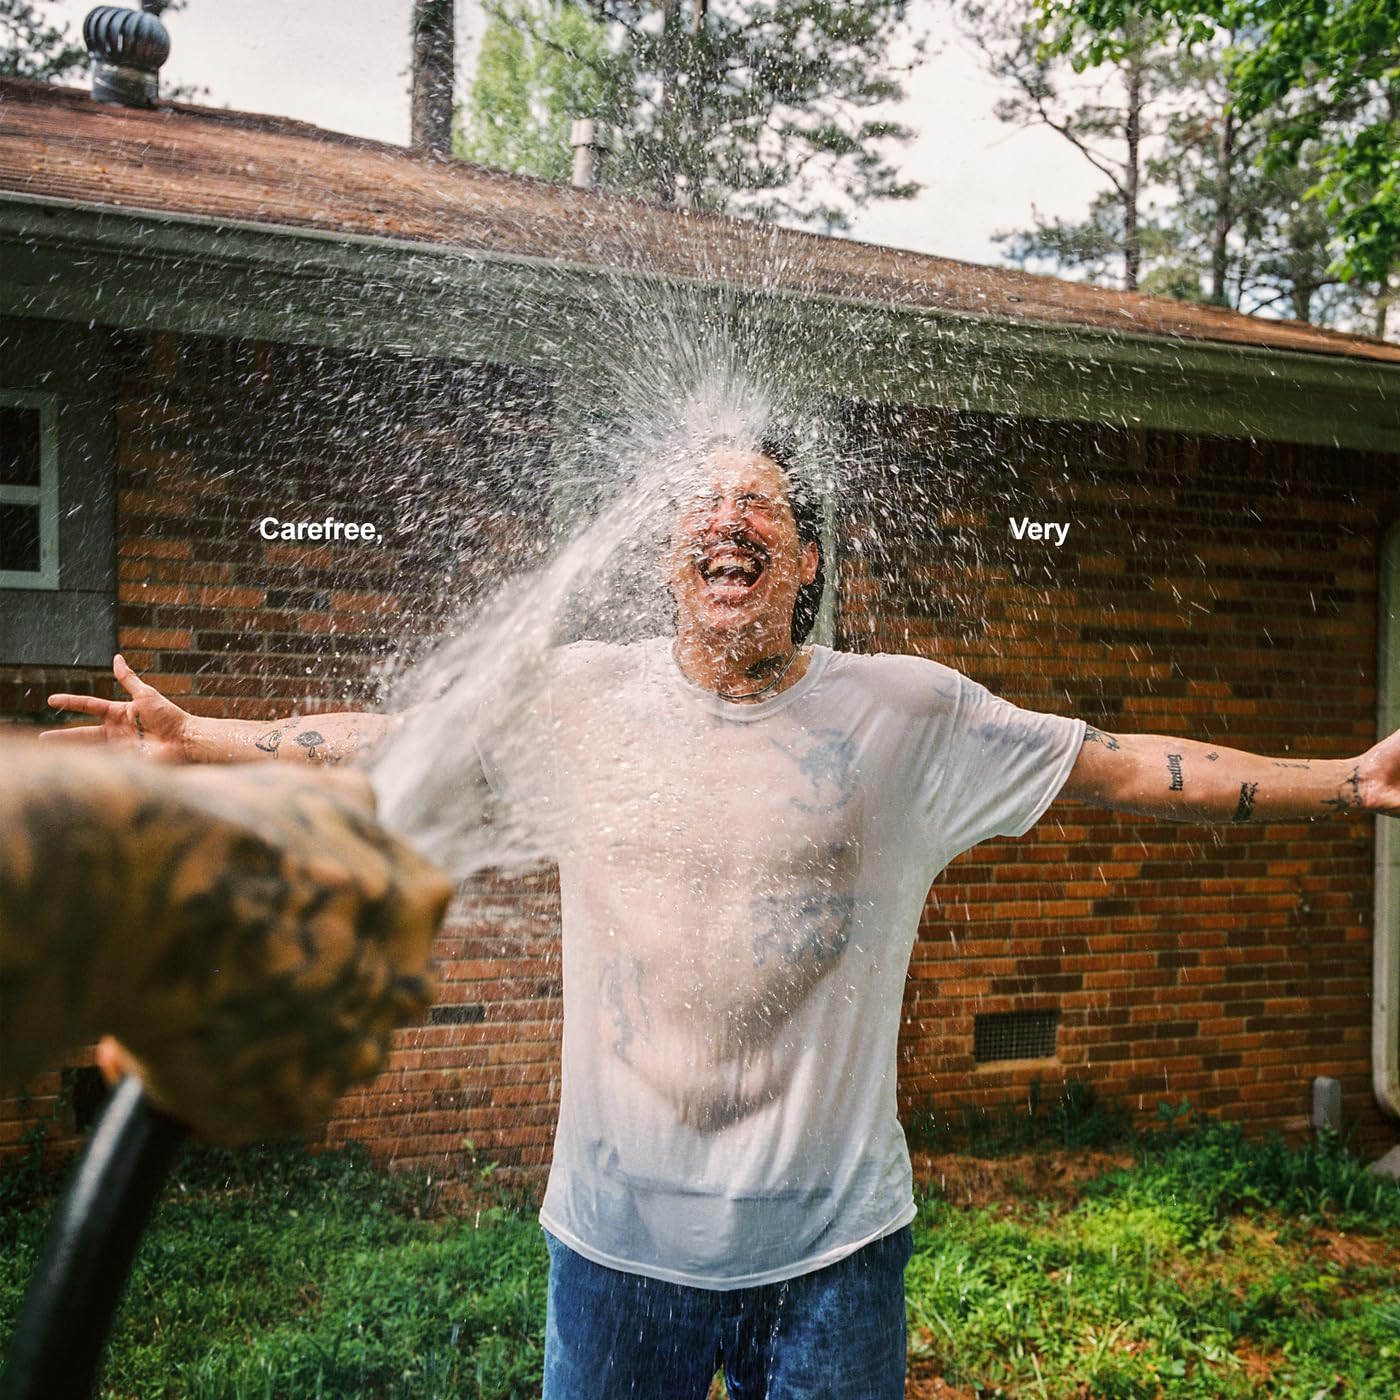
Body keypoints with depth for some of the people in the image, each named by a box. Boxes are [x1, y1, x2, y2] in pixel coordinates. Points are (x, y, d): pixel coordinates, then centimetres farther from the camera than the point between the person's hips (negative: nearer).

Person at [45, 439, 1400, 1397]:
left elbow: (1123, 765, -1)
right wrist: (198, 739, 14)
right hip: (615, 1231, 1)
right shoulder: (580, 697, -3)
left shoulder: (909, 711, -6)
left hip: (830, 1241, 0)